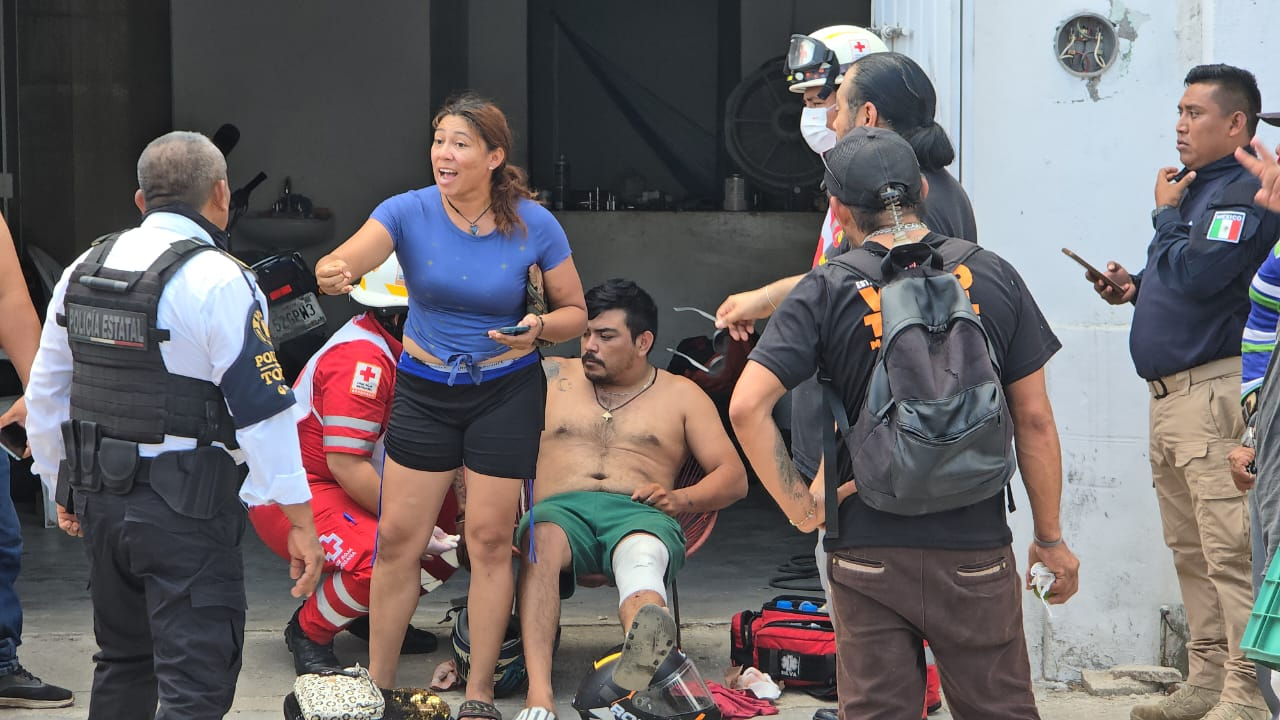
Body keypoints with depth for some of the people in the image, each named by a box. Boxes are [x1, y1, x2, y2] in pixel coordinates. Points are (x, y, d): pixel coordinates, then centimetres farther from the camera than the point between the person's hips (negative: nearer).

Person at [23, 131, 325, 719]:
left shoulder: (84, 272, 9)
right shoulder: (217, 281, -14)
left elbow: (45, 396, 16)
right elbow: (263, 411, -16)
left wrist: (63, 489, 28)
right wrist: (300, 520, -12)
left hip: (100, 501, 7)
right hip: (187, 514, -7)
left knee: (122, 662, 22)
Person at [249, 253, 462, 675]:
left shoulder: (398, 349, 7)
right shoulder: (361, 358, -24)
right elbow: (346, 465, -28)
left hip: (357, 493, 10)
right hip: (293, 496, -10)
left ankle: (373, 613, 16)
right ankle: (309, 631, -6)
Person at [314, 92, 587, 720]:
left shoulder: (534, 224, -11)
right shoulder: (409, 212, -12)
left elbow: (575, 312, 0)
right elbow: (345, 262, -29)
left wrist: (540, 327, -22)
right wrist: (331, 274, -53)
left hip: (506, 390, -1)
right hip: (424, 388, 1)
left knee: (489, 537, 0)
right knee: (398, 536, 1)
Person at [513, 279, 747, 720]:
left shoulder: (681, 395, 23)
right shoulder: (550, 377, 26)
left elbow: (734, 477, 16)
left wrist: (680, 499, -5)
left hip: (640, 515, 0)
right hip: (561, 510, 0)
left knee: (642, 555, -39)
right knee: (541, 539, -38)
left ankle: (644, 644, -75)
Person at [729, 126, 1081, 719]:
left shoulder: (826, 293, -6)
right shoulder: (992, 278, -1)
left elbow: (746, 407, -15)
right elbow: (1034, 419, 2)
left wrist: (797, 506, -6)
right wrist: (1050, 538, 11)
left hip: (868, 553, -1)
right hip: (975, 547, 1)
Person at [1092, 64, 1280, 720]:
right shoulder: (1197, 186, 19)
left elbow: (1195, 274, -22)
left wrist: (1165, 214, -7)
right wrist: (1135, 288, 11)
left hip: (1214, 392, -11)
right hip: (1169, 393, 11)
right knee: (1190, 549, 14)